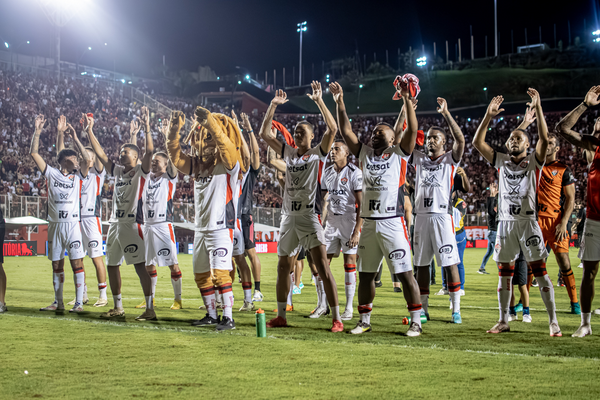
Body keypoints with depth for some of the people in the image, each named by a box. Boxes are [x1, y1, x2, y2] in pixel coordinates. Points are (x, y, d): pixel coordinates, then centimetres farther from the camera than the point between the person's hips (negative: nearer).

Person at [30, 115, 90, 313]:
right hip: (54, 224, 2)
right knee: (57, 265, 9)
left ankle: (79, 302, -3)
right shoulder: (51, 173, 7)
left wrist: (75, 138, -10)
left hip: (72, 224, -2)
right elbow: (34, 154, 2)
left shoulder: (77, 177, 6)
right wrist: (37, 132, -6)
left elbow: (87, 160, -10)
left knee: (77, 263, -6)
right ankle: (58, 302, 18)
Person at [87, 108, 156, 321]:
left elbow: (149, 151, -18)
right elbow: (100, 153, 17)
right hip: (115, 223, 8)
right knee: (112, 265, 12)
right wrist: (89, 130, 13)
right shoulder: (117, 171, 16)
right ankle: (118, 307, 24)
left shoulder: (141, 172, -2)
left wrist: (147, 127, -28)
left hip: (132, 223, -8)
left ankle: (150, 308, -11)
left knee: (140, 265, -11)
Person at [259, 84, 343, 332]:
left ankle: (337, 319, -12)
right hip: (288, 216, 6)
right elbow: (264, 133, 14)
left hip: (309, 216, -6)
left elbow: (332, 129, -15)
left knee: (323, 267, -12)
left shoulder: (318, 154, 1)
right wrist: (273, 105, 6)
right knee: (283, 266, 12)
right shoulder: (288, 153, 15)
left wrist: (319, 101, -17)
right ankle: (280, 316, 23)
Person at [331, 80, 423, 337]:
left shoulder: (400, 154, 2)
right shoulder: (364, 154, 12)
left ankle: (416, 322, 2)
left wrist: (406, 100, -17)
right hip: (369, 223, 5)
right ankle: (364, 321, 21)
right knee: (365, 274, 10)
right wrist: (340, 103, -1)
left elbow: (412, 130, -10)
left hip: (393, 224, -4)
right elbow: (346, 132, 8)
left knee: (405, 274, -4)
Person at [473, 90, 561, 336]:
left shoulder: (534, 162, 4)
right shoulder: (501, 162, 12)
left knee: (539, 270, -6)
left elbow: (544, 139, -13)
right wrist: (489, 116, -3)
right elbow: (477, 143, 5)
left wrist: (538, 108, -18)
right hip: (505, 222, 4)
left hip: (528, 221, -3)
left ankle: (553, 321, -5)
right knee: (504, 272, 6)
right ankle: (503, 321, 13)